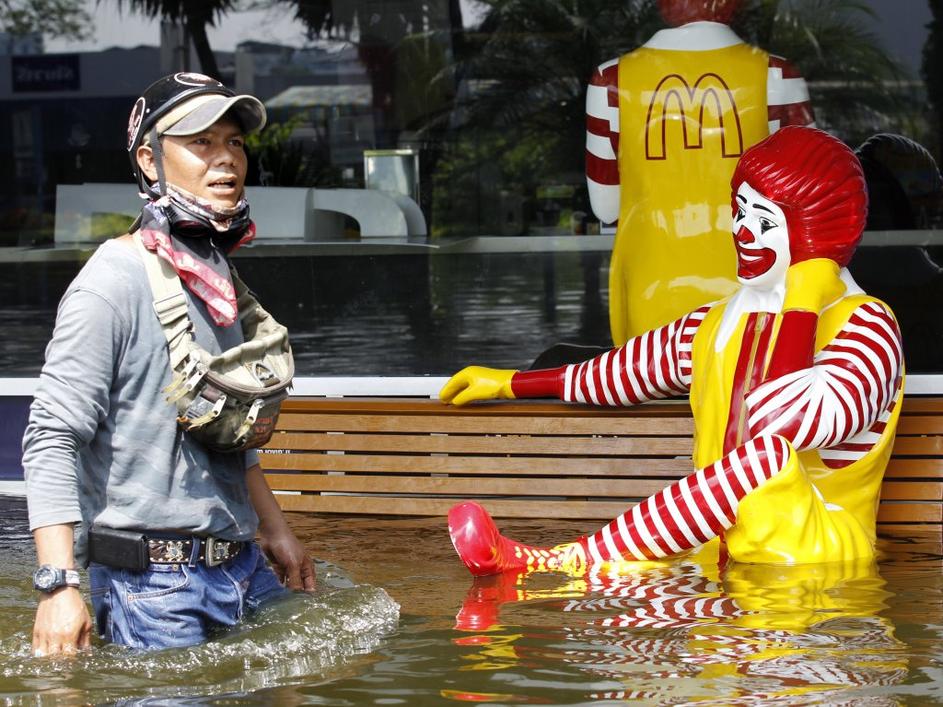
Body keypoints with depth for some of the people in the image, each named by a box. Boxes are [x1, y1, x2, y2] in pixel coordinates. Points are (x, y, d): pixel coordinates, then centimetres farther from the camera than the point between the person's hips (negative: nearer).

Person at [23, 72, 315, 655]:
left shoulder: (217, 278, 13)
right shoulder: (113, 283, -14)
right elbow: (52, 438, -19)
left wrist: (275, 528, 26)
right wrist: (60, 585, -25)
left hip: (241, 566, 8)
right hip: (153, 583, -8)